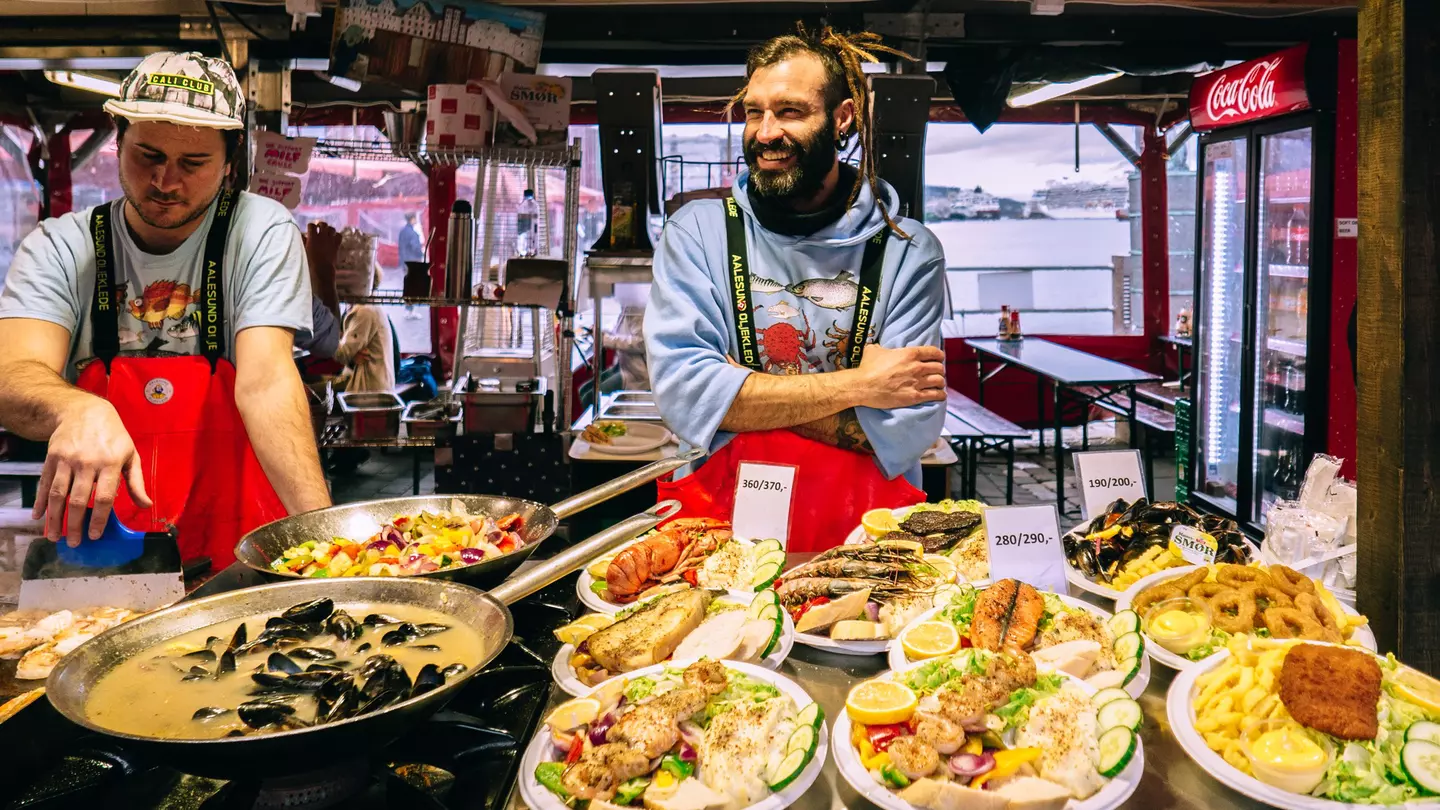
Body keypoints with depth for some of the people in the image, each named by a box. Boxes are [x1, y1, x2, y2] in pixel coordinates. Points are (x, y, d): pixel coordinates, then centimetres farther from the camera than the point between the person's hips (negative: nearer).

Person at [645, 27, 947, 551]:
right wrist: (857, 385, -11)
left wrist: (746, 396, -9)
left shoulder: (908, 251, 1)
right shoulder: (696, 233, 3)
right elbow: (681, 394, -11)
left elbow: (906, 433, -8)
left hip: (866, 529, 0)